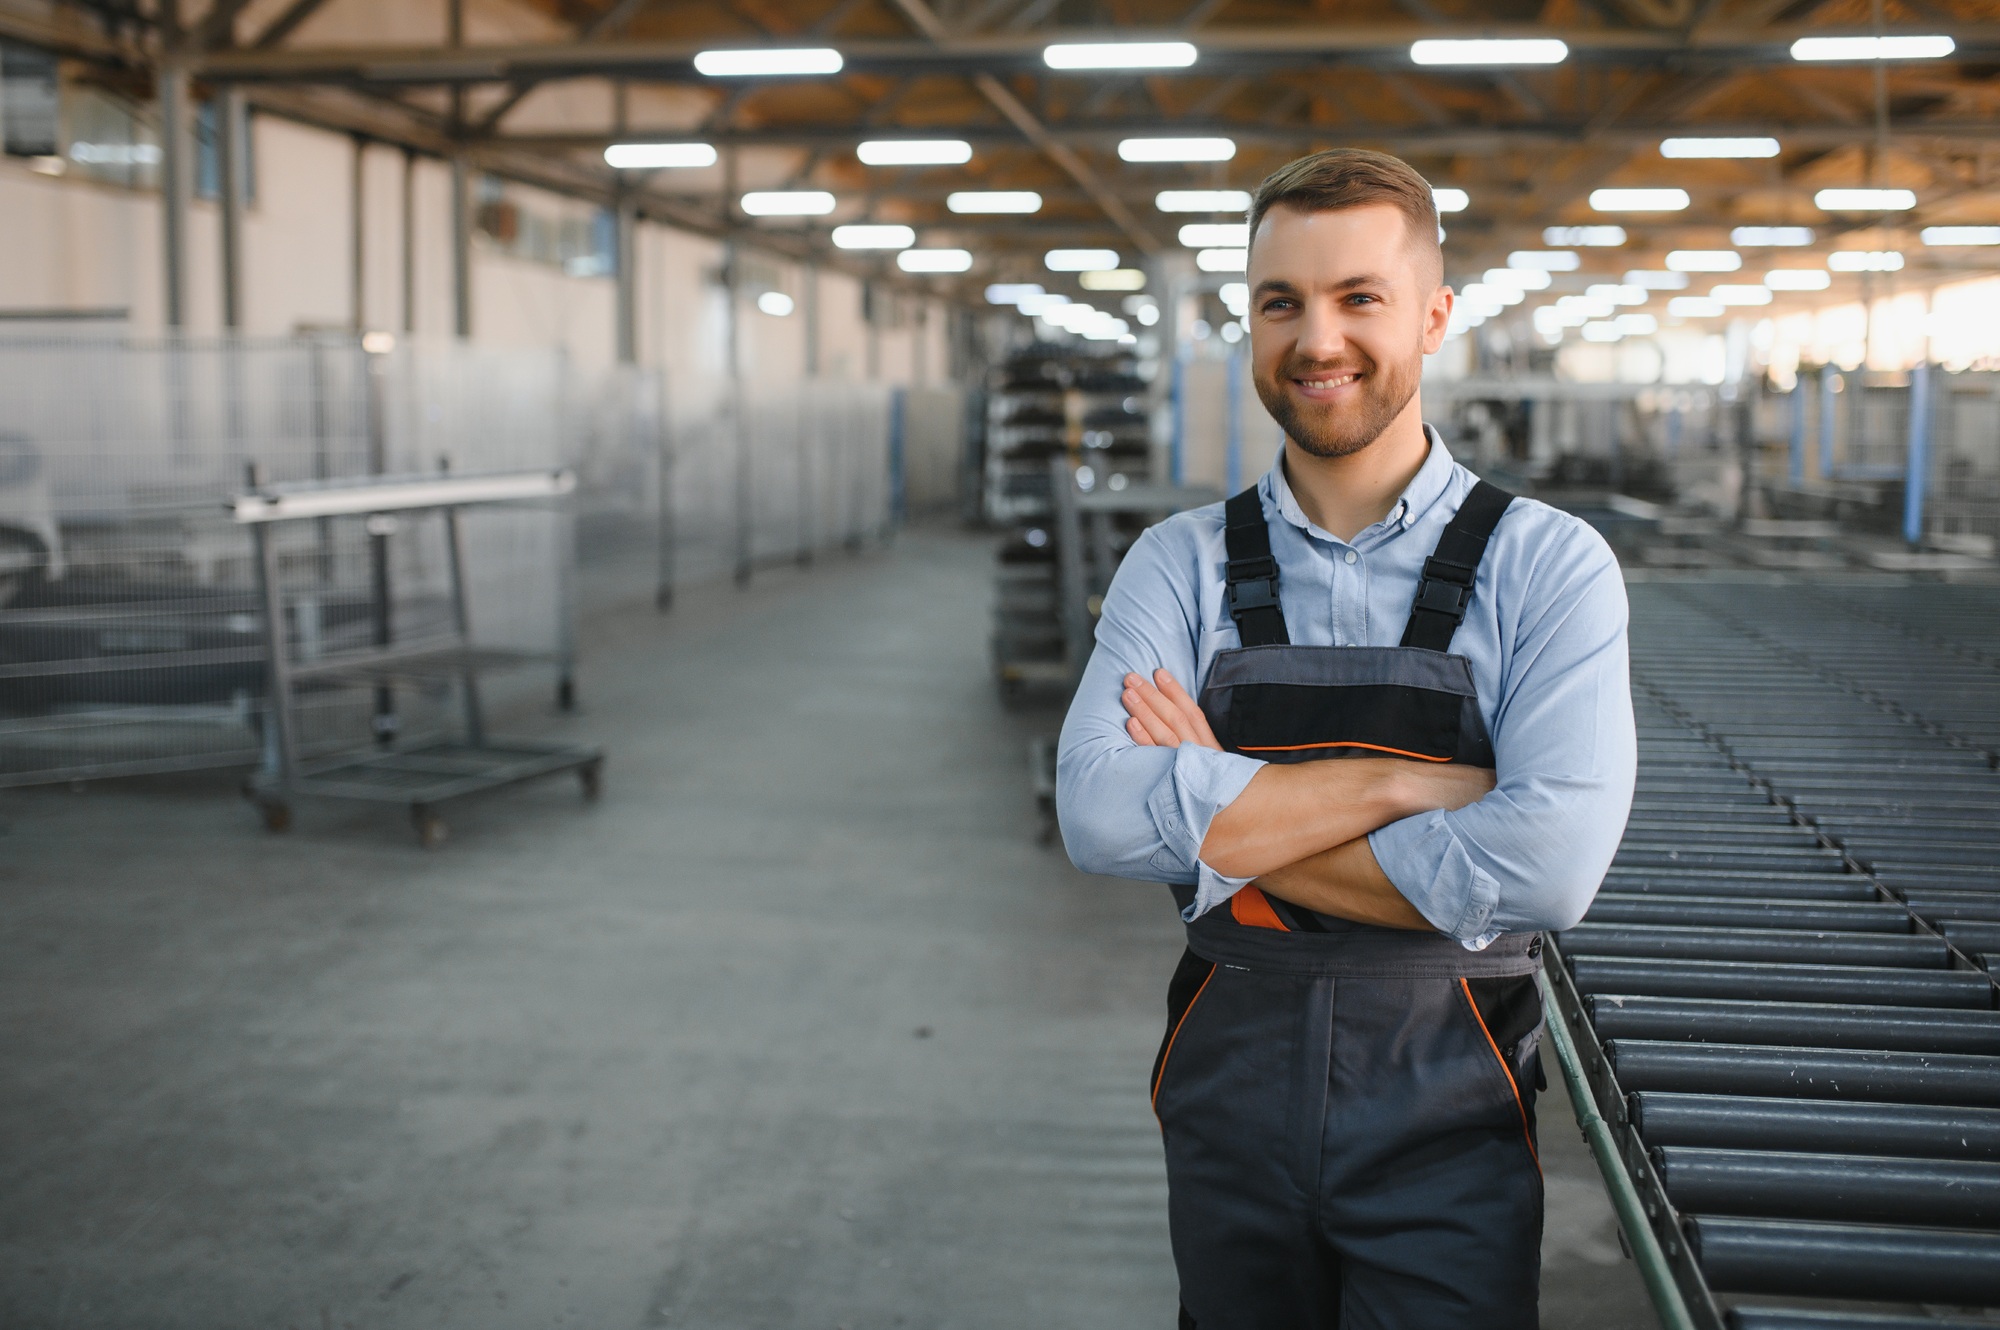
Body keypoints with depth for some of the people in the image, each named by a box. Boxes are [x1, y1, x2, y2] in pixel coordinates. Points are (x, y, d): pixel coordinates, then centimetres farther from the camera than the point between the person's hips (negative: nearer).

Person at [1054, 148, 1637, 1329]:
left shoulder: (1548, 567, -7)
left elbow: (1548, 866, -21)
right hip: (1229, 1093, 3)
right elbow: (1100, 816, -16)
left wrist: (1220, 817, -15)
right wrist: (1402, 785, -20)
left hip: (1445, 1120, -2)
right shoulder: (1181, 566, 0)